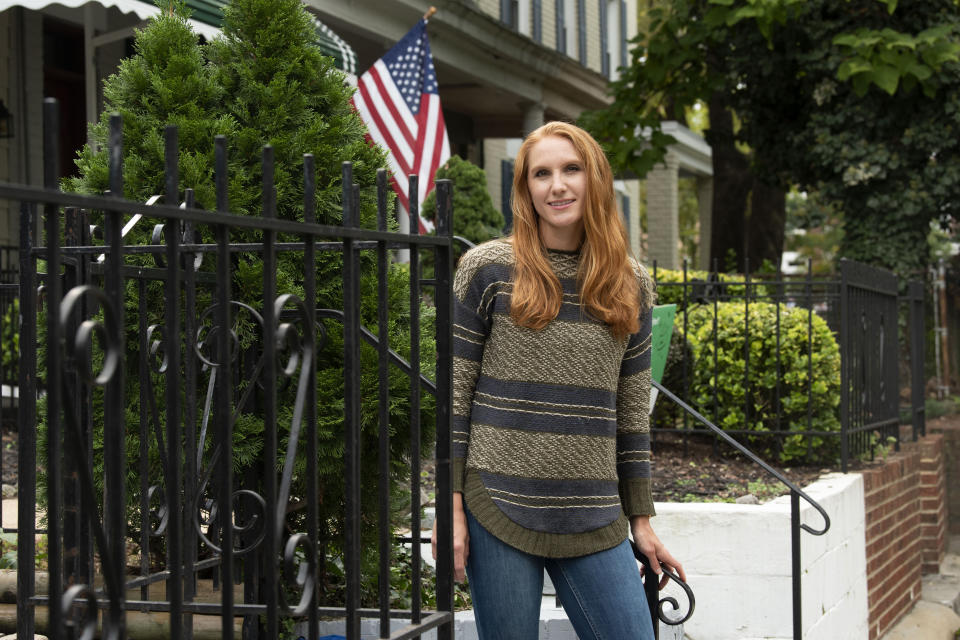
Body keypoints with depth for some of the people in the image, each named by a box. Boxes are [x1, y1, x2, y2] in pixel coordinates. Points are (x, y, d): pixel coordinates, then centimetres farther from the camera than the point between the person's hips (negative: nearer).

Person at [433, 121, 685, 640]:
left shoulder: (632, 285, 9)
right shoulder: (488, 268, -1)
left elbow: (632, 411, 13)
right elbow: (454, 393, 0)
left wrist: (641, 520, 12)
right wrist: (450, 506, -6)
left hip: (594, 518, 3)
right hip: (500, 506, -3)